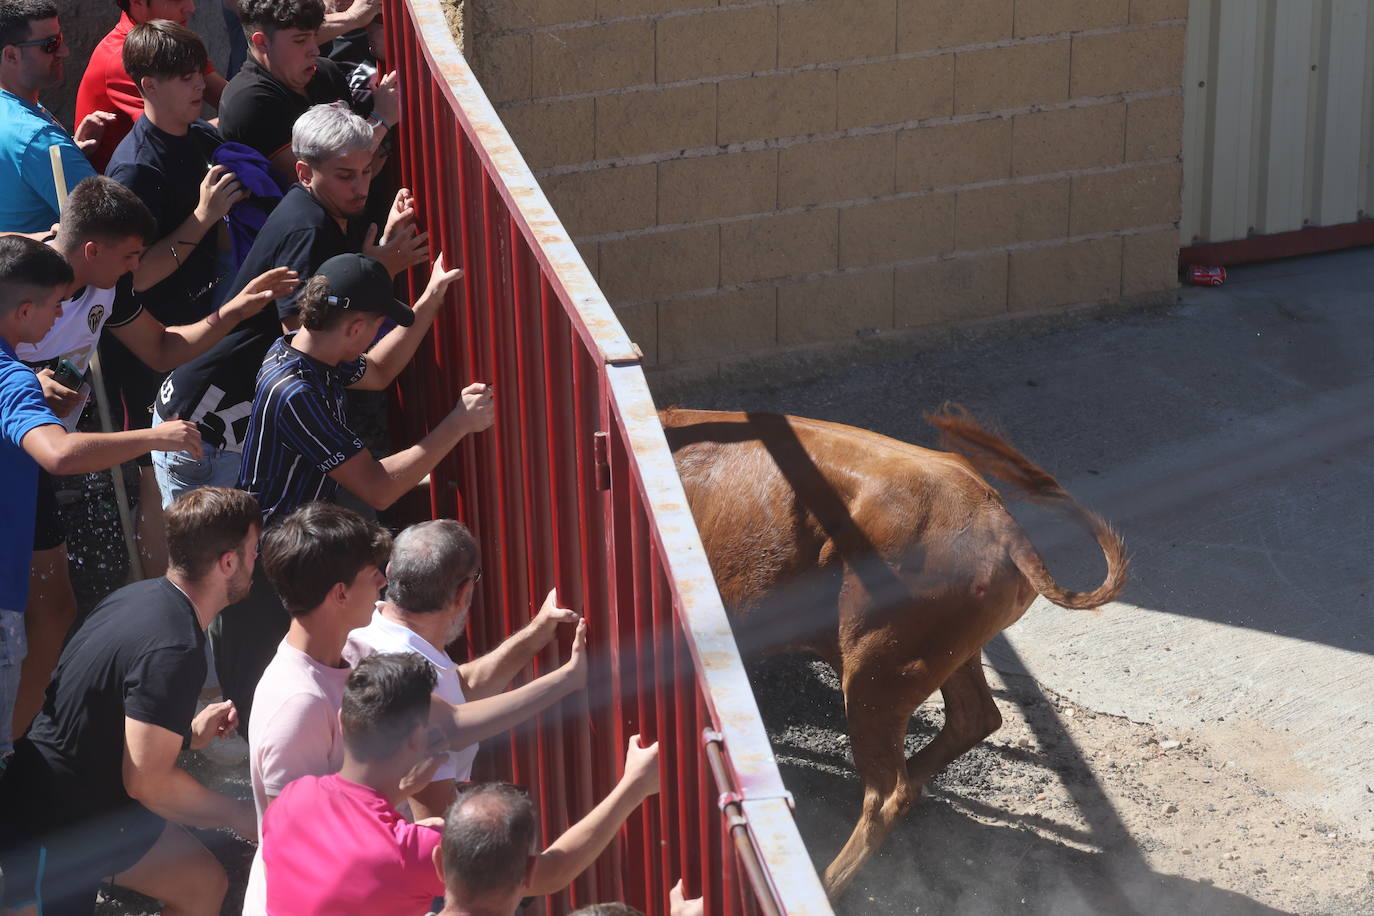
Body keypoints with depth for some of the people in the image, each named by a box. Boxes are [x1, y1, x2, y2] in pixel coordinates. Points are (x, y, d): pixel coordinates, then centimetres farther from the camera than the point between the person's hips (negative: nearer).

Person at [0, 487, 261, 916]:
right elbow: (148, 782, -26)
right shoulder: (173, 653, -28)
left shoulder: (142, 594, 0)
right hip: (52, 832, -10)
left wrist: (186, 731, 16)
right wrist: (238, 815, -12)